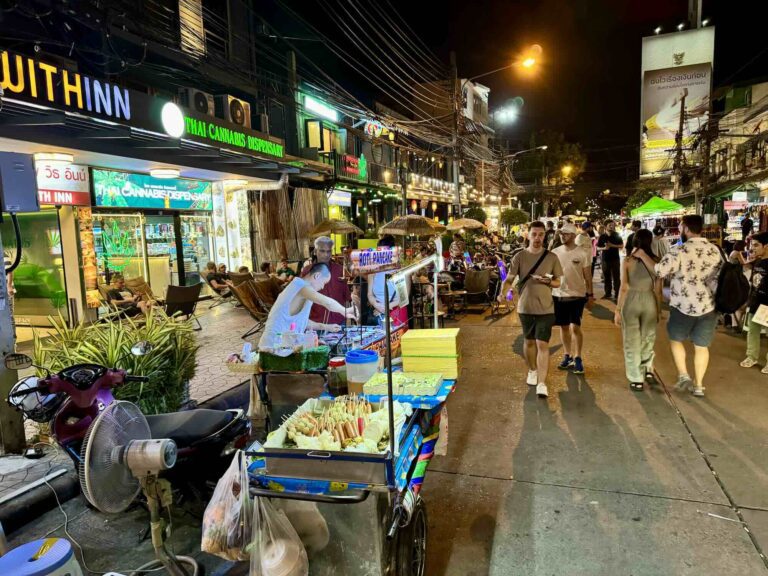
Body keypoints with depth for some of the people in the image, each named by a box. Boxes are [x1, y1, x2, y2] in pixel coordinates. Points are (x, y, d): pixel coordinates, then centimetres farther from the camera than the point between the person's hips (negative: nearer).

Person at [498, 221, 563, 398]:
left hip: (545, 308, -1)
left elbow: (558, 283, 5)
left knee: (543, 344, -7)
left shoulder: (551, 257, -1)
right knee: (529, 342, 16)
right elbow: (509, 279, -6)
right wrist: (503, 293, -25)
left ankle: (542, 383, -6)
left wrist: (548, 281, -17)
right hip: (525, 307, 1)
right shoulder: (520, 256, -2)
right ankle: (532, 371, 39)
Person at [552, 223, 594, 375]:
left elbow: (587, 276, -2)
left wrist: (590, 294, -4)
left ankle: (577, 359, 8)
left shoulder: (583, 253, -7)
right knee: (564, 327, 12)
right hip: (558, 294, 4)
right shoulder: (555, 252, 2)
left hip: (577, 295, -3)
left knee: (575, 327, -6)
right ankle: (567, 356, 25)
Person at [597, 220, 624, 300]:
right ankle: (607, 293, 16)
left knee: (616, 277, -2)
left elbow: (621, 246, 1)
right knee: (606, 277, 7)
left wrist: (612, 245, -14)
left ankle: (617, 293, 2)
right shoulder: (602, 236, 2)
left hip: (615, 258, -1)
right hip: (605, 259, 1)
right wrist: (604, 248, -16)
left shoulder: (617, 235, 1)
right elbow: (598, 248, 4)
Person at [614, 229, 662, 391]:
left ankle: (636, 379, 13)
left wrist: (617, 310, 0)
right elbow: (658, 289, 1)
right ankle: (648, 368, 26)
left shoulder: (628, 260, -7)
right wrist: (659, 309, 13)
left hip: (630, 301, -1)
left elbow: (623, 288, -7)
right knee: (648, 338, 25)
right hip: (649, 301, 2)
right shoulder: (656, 260, -3)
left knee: (632, 341, 9)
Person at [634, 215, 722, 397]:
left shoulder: (681, 251, -15)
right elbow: (720, 277, 10)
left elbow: (659, 271, -19)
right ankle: (698, 385, 21)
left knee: (676, 339, 19)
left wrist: (643, 255, -6)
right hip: (708, 306, 4)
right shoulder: (715, 250, 4)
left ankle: (683, 376, 11)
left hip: (683, 306, -4)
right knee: (701, 346, 14)